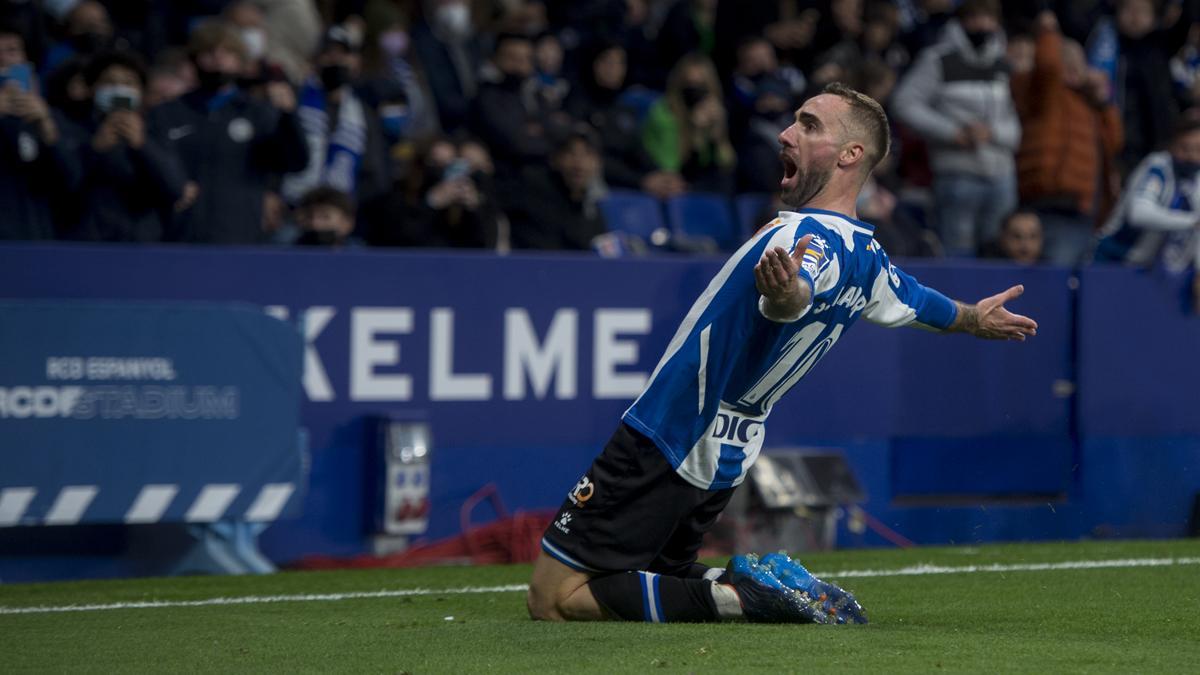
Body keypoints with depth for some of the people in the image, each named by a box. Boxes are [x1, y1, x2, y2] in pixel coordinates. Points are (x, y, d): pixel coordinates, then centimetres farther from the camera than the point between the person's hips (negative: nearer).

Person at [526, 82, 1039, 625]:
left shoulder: (812, 236, -20)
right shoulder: (866, 256, 8)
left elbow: (800, 290, -44)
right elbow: (921, 304, 29)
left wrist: (787, 291, -68)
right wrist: (974, 319, 51)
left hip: (661, 449, -9)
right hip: (721, 466, 9)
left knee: (553, 599, -10)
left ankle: (739, 596, -15)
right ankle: (772, 588, 5)